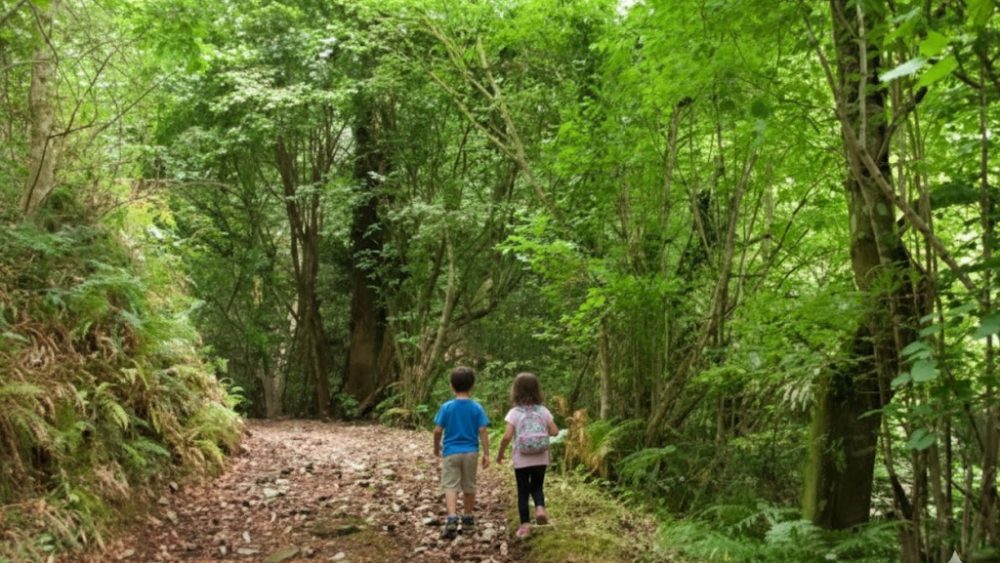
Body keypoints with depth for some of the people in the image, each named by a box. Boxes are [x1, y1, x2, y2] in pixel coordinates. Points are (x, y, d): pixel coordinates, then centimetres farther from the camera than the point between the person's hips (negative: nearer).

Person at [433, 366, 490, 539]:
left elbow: (438, 430, -5)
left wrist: (436, 447, 12)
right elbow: (482, 431, -7)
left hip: (451, 452, -2)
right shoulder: (476, 408, -4)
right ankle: (467, 520, 26)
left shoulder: (447, 407, -6)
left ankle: (452, 519, -21)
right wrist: (486, 454, -1)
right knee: (469, 487, 14)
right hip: (470, 452, 2)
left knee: (450, 486, -2)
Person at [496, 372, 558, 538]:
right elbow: (554, 431, -2)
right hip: (540, 459, 2)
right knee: (537, 487, 20)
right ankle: (540, 508, -6)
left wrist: (500, 454, -2)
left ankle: (525, 524, 10)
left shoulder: (514, 412, -10)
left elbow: (507, 437, -16)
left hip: (522, 461, -2)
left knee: (523, 491, 10)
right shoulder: (543, 410, -1)